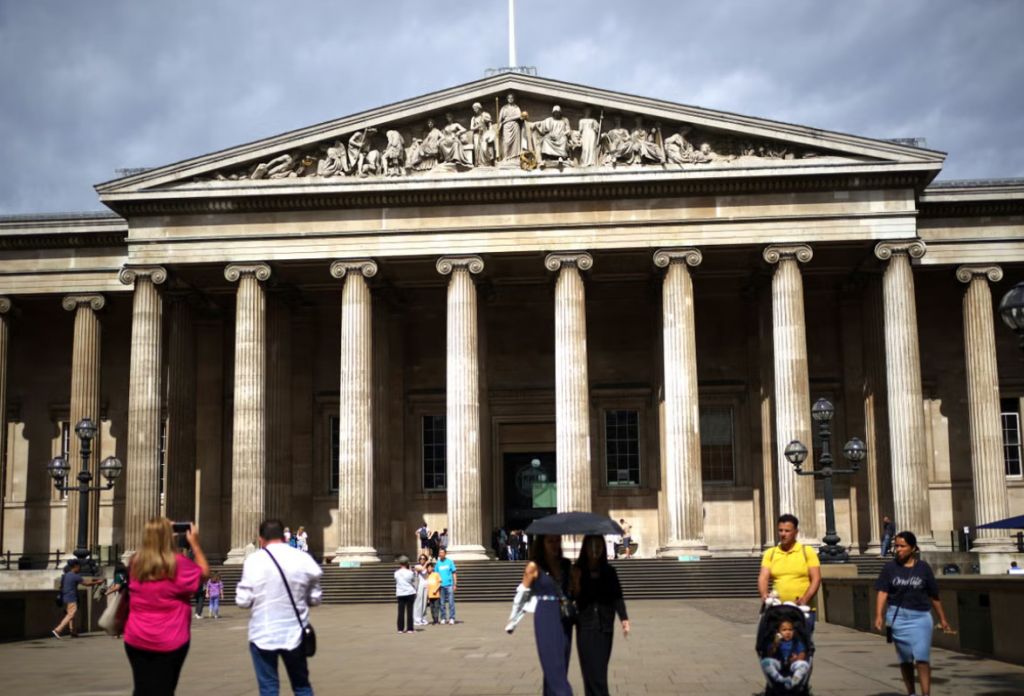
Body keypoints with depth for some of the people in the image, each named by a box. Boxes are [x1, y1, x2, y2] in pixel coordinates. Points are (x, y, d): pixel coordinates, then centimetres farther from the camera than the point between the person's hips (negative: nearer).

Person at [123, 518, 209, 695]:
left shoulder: (135, 562, -2)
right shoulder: (178, 563, -15)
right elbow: (204, 574, 0)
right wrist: (195, 544, 3)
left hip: (136, 640, 4)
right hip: (170, 642, -4)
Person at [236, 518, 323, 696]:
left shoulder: (254, 560, -8)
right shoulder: (304, 559, -1)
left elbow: (243, 601, -7)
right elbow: (314, 598, 5)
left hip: (263, 635, -2)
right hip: (294, 633, 2)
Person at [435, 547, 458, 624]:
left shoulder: (450, 562, 2)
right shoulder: (437, 563, 8)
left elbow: (454, 573, 3)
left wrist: (455, 584, -3)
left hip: (449, 585, -2)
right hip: (441, 585, 2)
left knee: (451, 602, -3)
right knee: (442, 603, 6)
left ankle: (451, 618, 2)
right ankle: (443, 618, 14)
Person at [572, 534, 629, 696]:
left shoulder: (609, 572, 5)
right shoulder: (578, 572, -1)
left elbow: (617, 596, 2)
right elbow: (573, 597, -2)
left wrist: (624, 618, -9)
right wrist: (575, 583, -19)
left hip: (605, 625, 2)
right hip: (586, 626, -2)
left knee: (600, 669, 5)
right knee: (593, 671, -7)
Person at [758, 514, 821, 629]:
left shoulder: (808, 552, 4)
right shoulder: (770, 553, 10)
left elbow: (816, 579, -2)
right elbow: (763, 577, 0)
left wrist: (805, 599, -16)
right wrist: (764, 594, -20)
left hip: (803, 609, -2)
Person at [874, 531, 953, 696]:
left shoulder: (923, 568, 0)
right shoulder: (890, 568, 0)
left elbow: (933, 596, 7)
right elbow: (882, 593, -5)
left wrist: (942, 619, 13)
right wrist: (879, 616, -17)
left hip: (921, 617, -1)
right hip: (898, 617, 1)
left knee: (922, 658, -9)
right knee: (905, 659, 11)